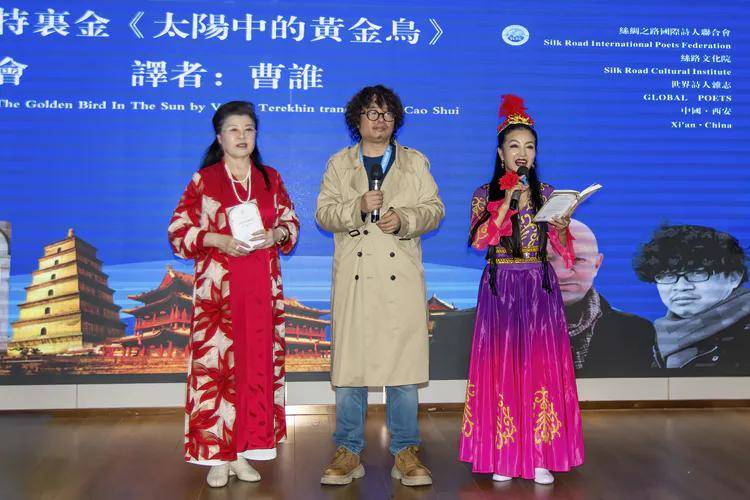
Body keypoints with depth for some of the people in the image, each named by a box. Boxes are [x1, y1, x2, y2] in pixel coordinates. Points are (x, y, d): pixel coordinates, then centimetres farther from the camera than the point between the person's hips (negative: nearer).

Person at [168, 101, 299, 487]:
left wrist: (276, 234, -8)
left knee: (257, 363, 3)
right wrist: (219, 240, -15)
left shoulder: (271, 179, 12)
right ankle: (217, 457, 4)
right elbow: (179, 232, 0)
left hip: (262, 288, 3)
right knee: (216, 363, -5)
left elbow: (291, 222, 15)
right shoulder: (203, 180, 3)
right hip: (217, 287, -3)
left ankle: (245, 451, 13)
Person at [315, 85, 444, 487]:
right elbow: (323, 213, 4)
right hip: (354, 277, 0)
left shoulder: (415, 162, 14)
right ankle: (348, 453, 12)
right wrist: (358, 207, -14)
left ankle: (406, 454, 11)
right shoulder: (338, 164, 13)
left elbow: (433, 209, 8)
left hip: (401, 276, 0)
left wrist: (404, 219, -12)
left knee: (403, 363, 0)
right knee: (349, 363, 1)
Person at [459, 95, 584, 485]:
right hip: (500, 288, -1)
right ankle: (502, 456, 6)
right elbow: (478, 240, -11)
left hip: (540, 288, 2)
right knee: (501, 365, -2)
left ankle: (540, 456, 3)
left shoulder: (546, 193, 9)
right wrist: (507, 204, -17)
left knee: (541, 364, -3)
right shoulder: (485, 194, 4)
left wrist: (562, 226, -12)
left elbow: (561, 247, 8)